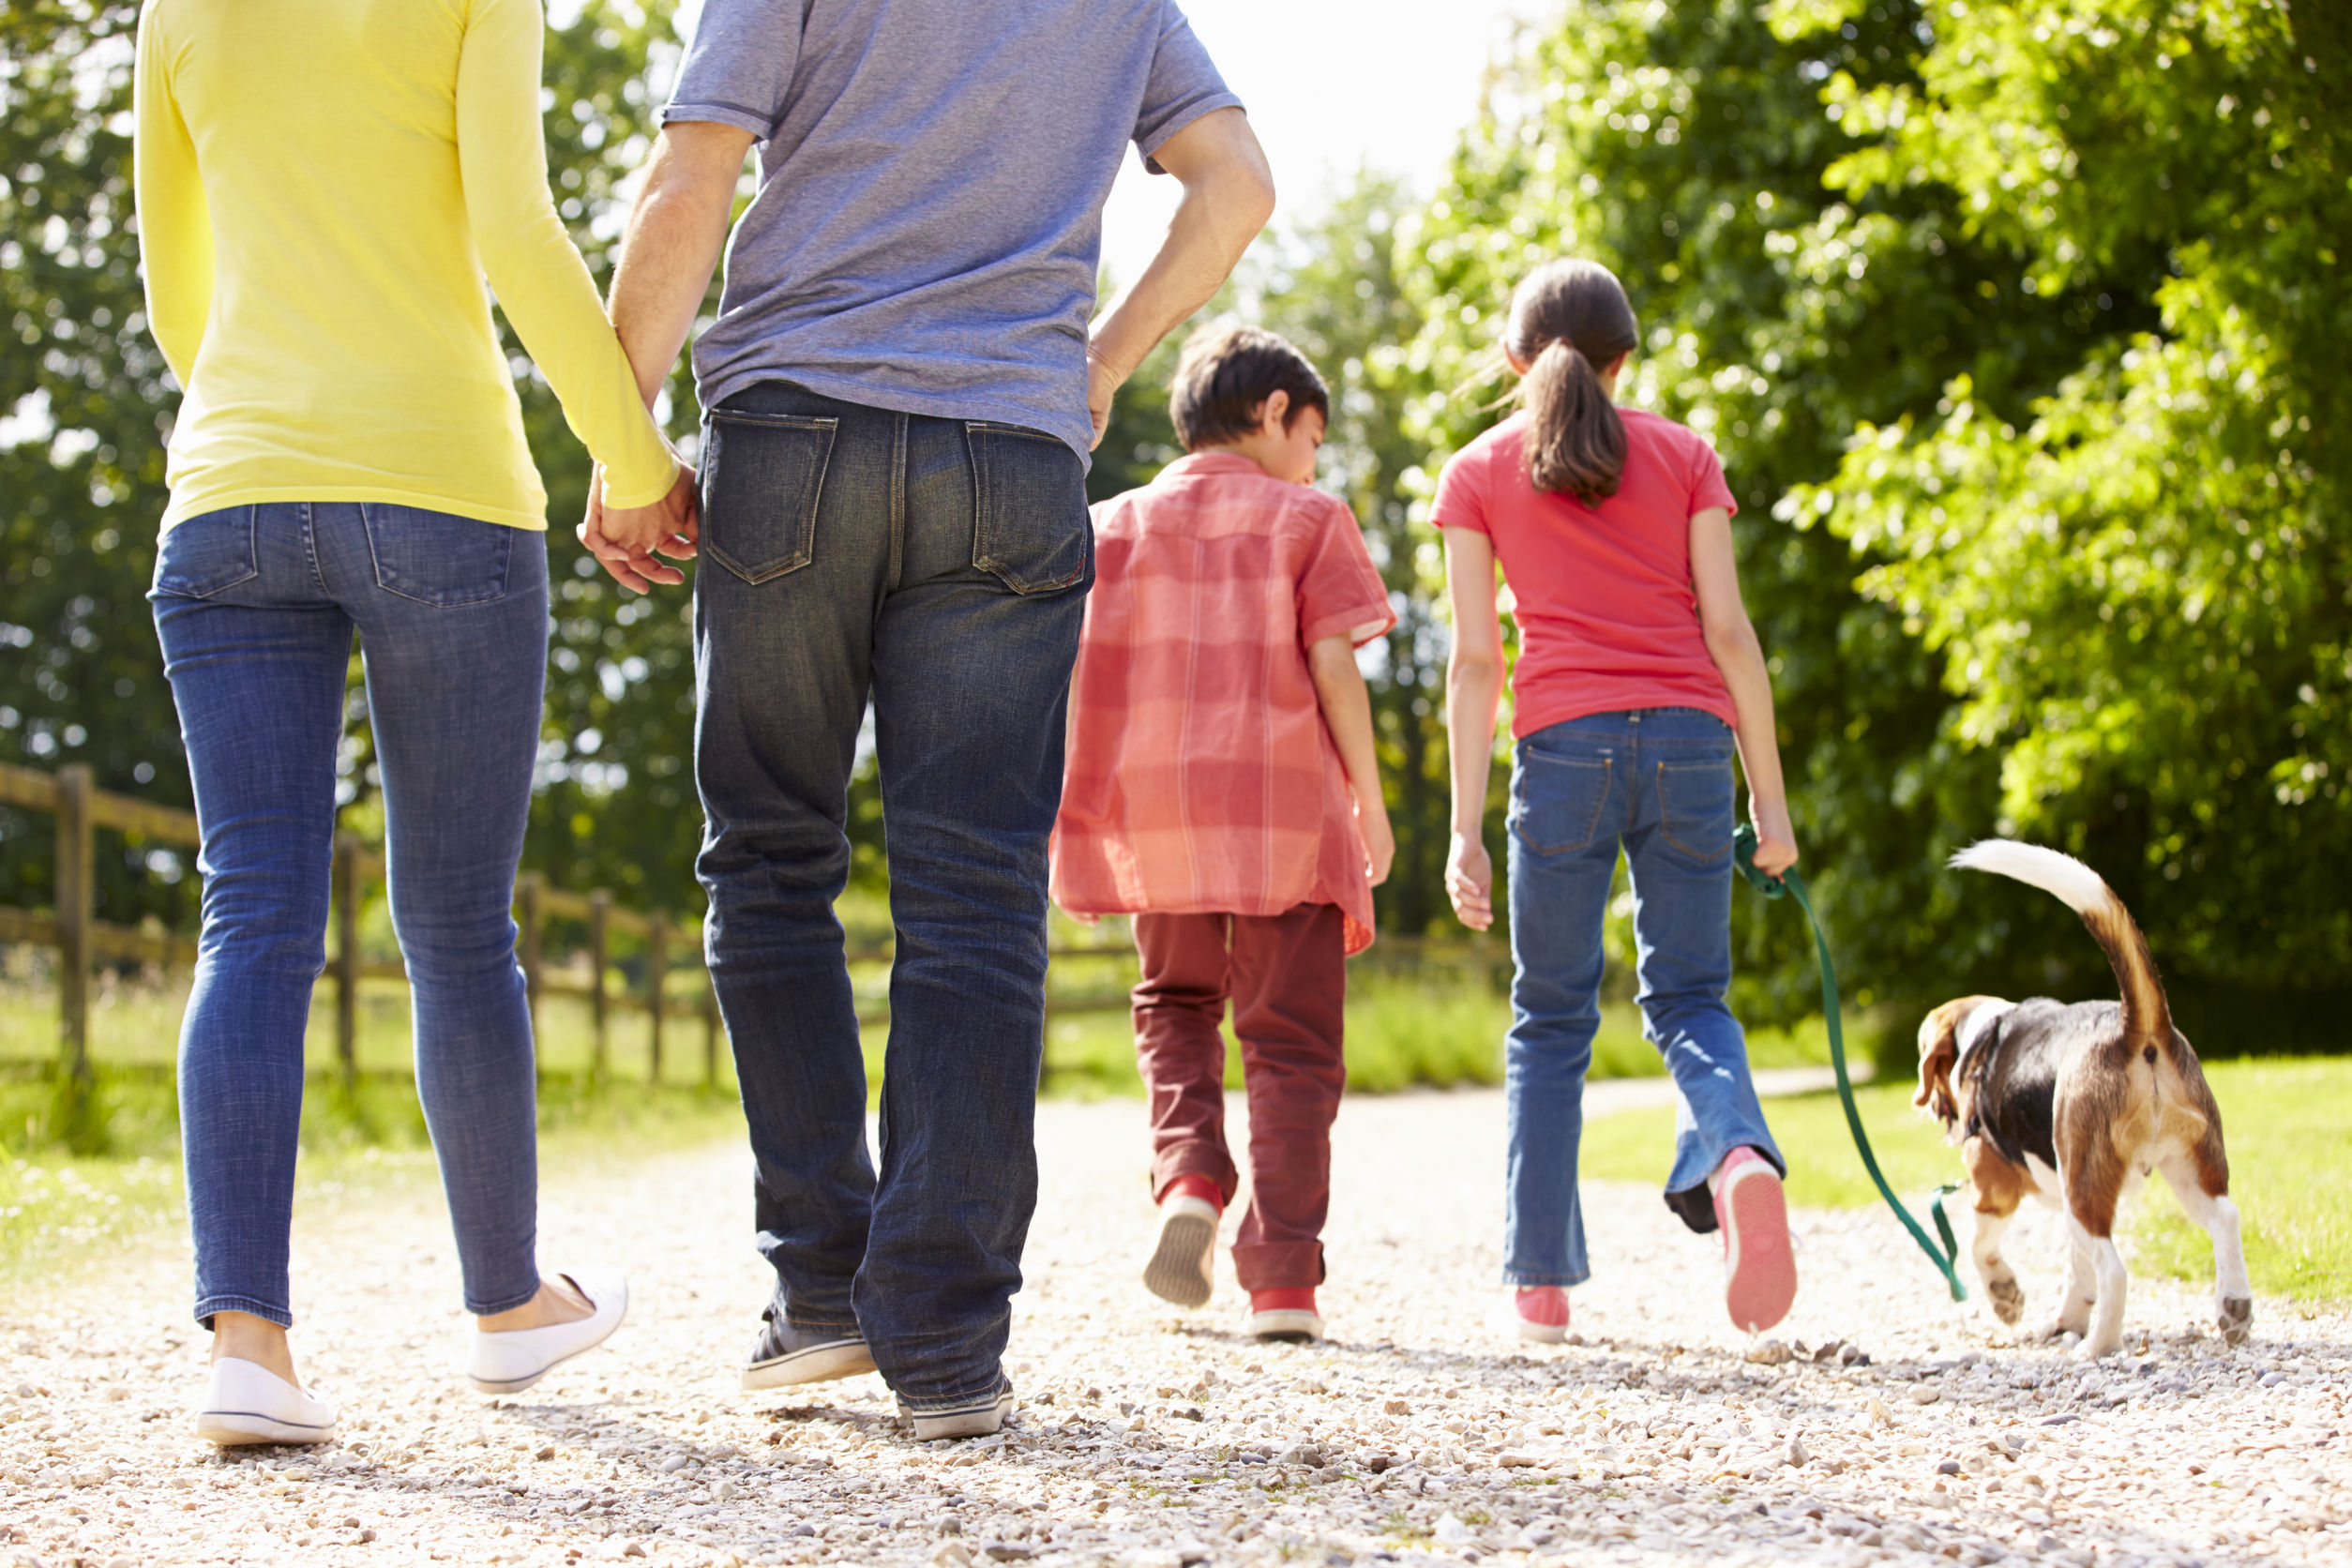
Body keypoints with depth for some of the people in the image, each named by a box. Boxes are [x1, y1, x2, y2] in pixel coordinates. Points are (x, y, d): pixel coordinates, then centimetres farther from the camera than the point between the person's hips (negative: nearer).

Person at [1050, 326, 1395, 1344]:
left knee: (1176, 1002, 24)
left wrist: (1065, 805, 9)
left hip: (1155, 813, 3)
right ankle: (1283, 1279, -4)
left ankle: (1188, 1176, -2)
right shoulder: (1309, 520, 3)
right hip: (1286, 809, -3)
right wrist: (1370, 802, 1)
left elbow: (1073, 672, 3)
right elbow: (1333, 667, -6)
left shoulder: (1114, 525, 11)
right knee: (1289, 1040, 3)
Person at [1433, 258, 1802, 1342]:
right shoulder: (1683, 457, 12)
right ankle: (1737, 1153, -24)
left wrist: (1465, 828, 2)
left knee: (1552, 1018, 9)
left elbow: (1476, 658, 3)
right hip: (1690, 742, 1)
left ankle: (1540, 1284, 8)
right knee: (1686, 996, 9)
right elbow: (1728, 630, 5)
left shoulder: (1478, 473, 9)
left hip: (1564, 745, -1)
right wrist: (1770, 795, 8)